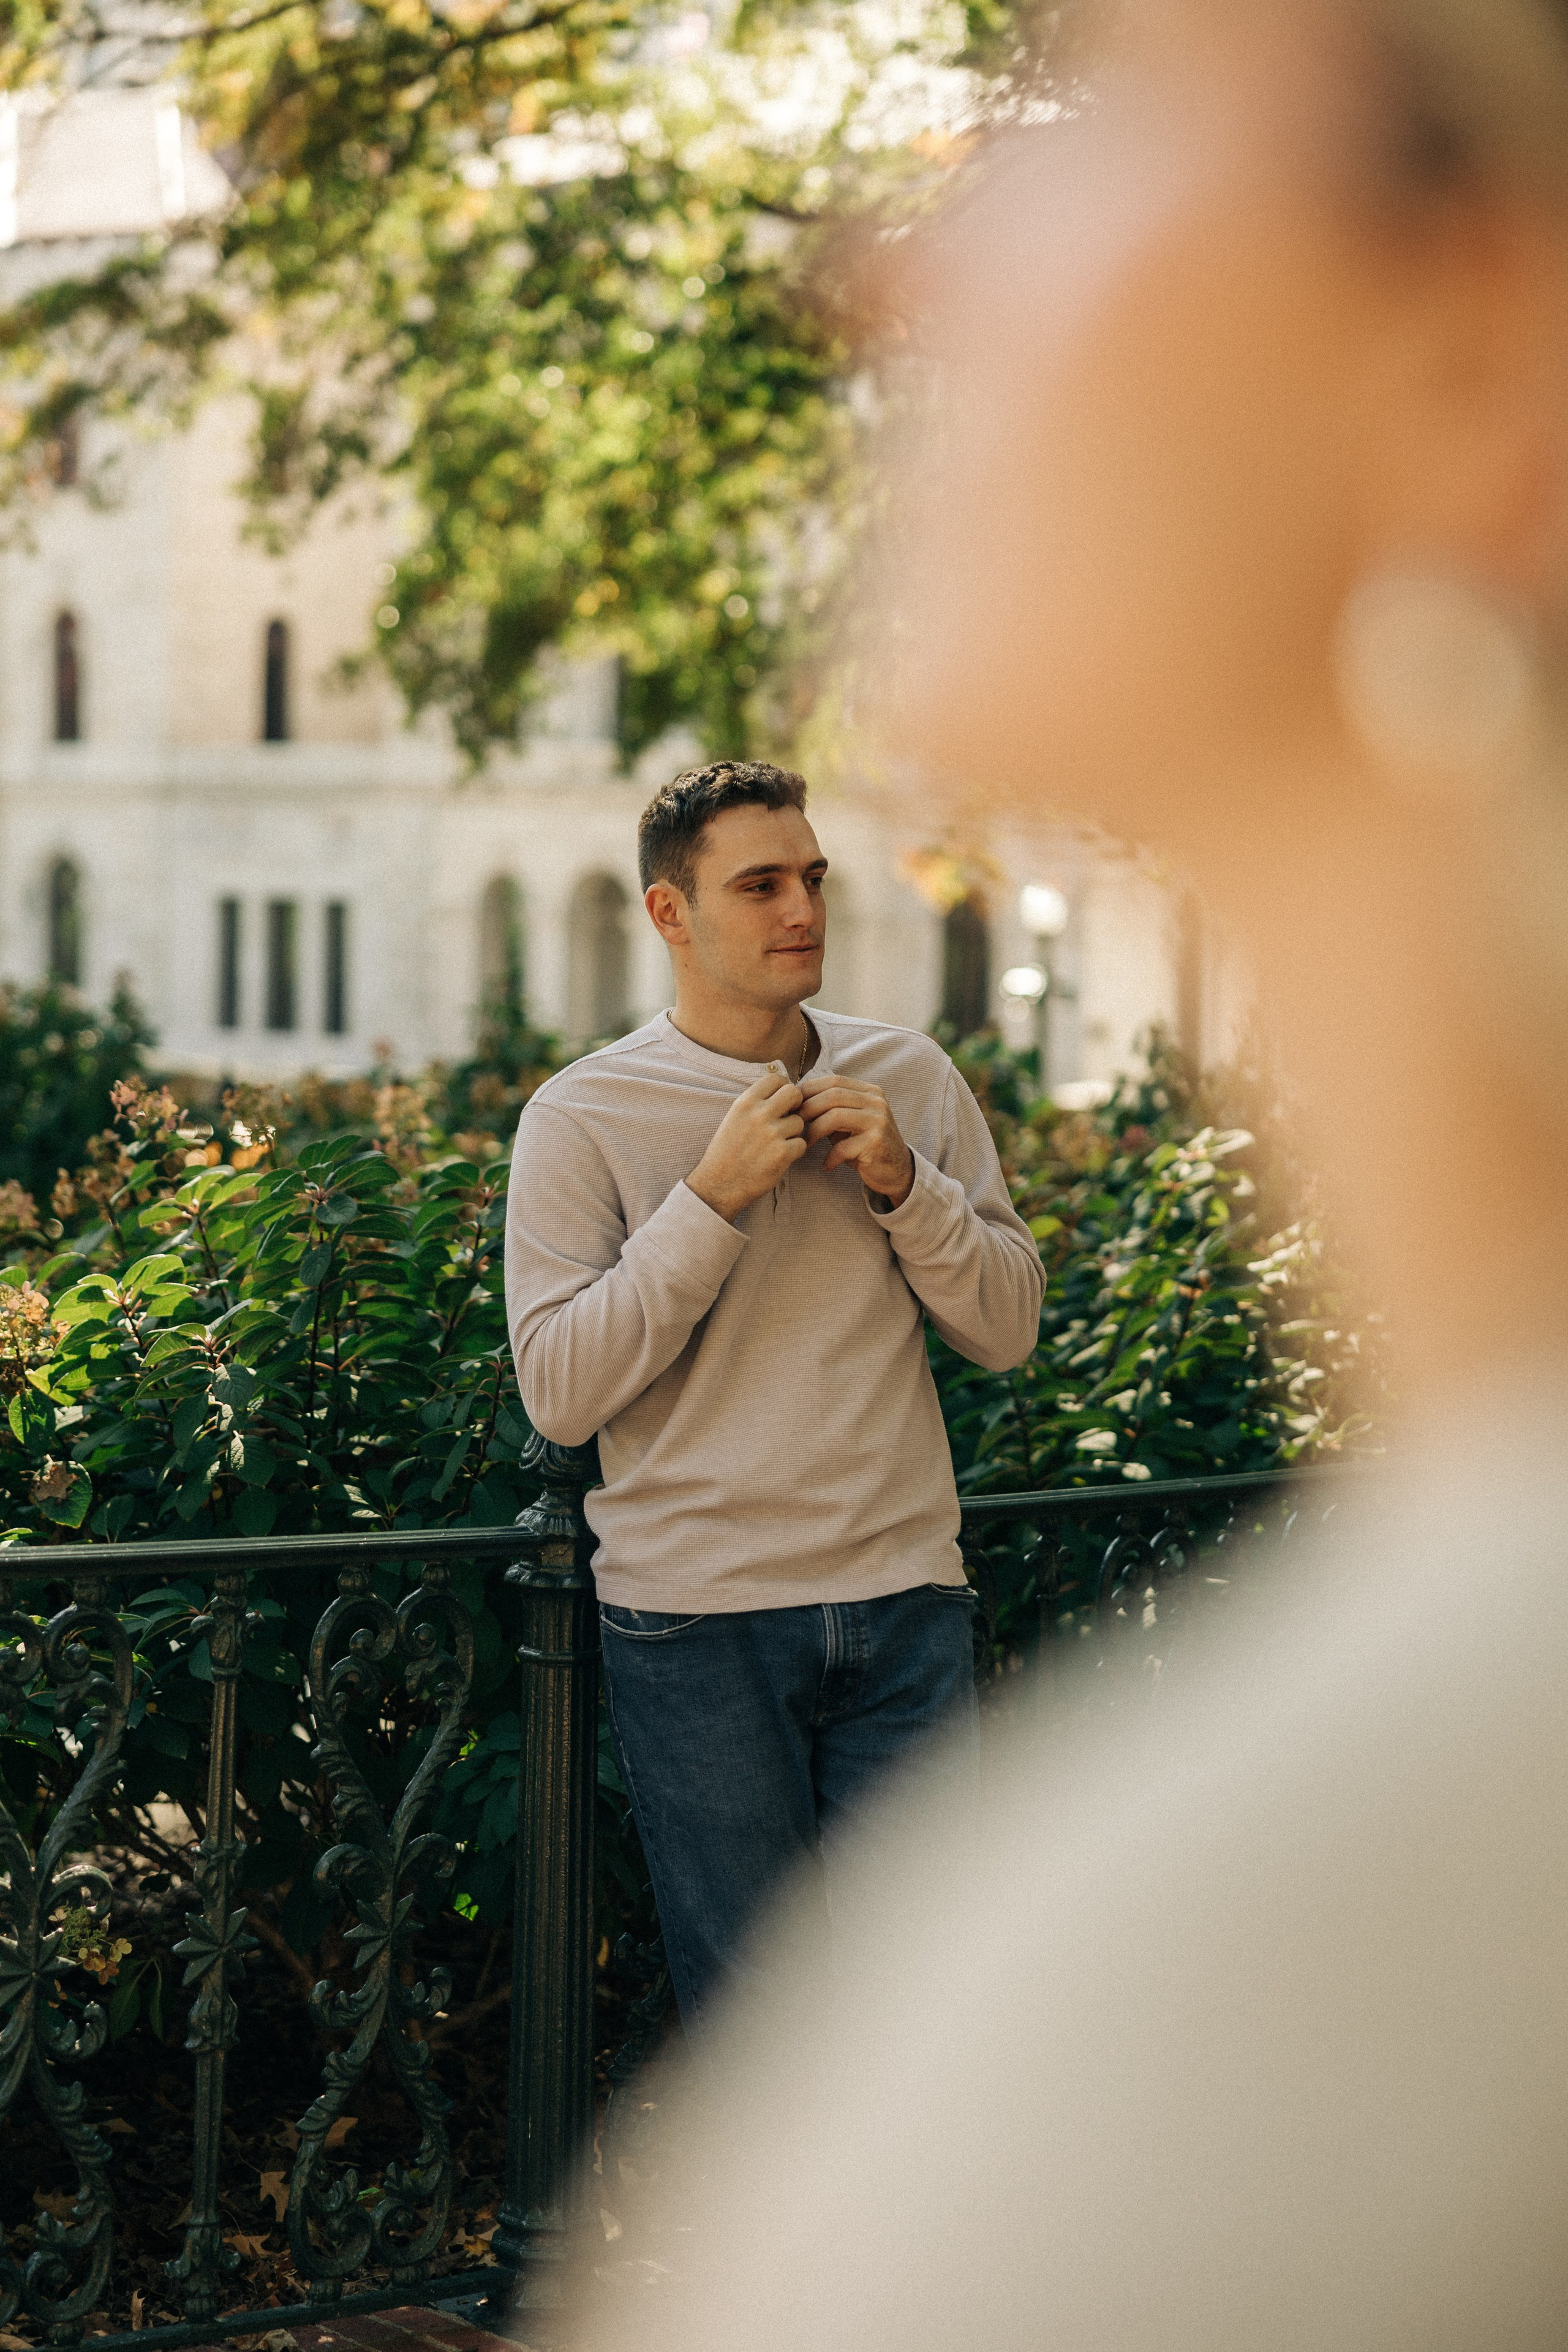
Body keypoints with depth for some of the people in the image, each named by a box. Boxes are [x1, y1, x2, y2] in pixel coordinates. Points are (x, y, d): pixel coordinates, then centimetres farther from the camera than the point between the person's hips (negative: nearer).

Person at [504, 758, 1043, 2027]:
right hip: (698, 1621, -3)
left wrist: (903, 1183, -7)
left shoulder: (910, 1077, 8)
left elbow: (1009, 1329, 8)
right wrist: (712, 1195, -16)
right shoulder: (585, 1114, -3)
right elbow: (560, 1390, -11)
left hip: (905, 1601, 3)